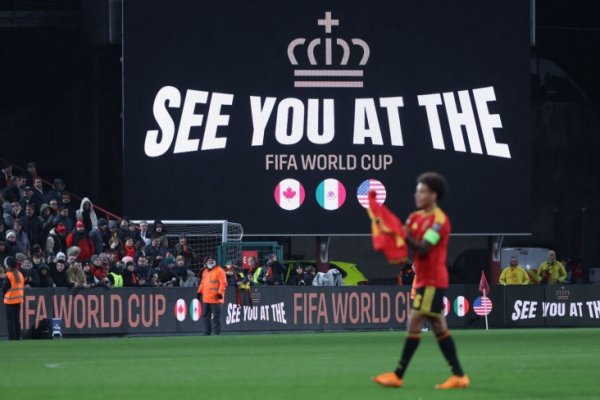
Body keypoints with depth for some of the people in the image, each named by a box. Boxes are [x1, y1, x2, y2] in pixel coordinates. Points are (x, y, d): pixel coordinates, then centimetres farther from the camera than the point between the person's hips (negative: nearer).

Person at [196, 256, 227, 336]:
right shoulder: (205, 272, 20)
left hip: (215, 299, -8)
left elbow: (223, 283, -12)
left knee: (216, 317, -8)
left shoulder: (219, 270, -5)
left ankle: (216, 333, -6)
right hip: (206, 299, 8)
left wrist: (220, 292, -19)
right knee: (205, 316, 12)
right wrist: (199, 292, 18)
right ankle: (206, 333, 18)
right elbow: (202, 283, 27)